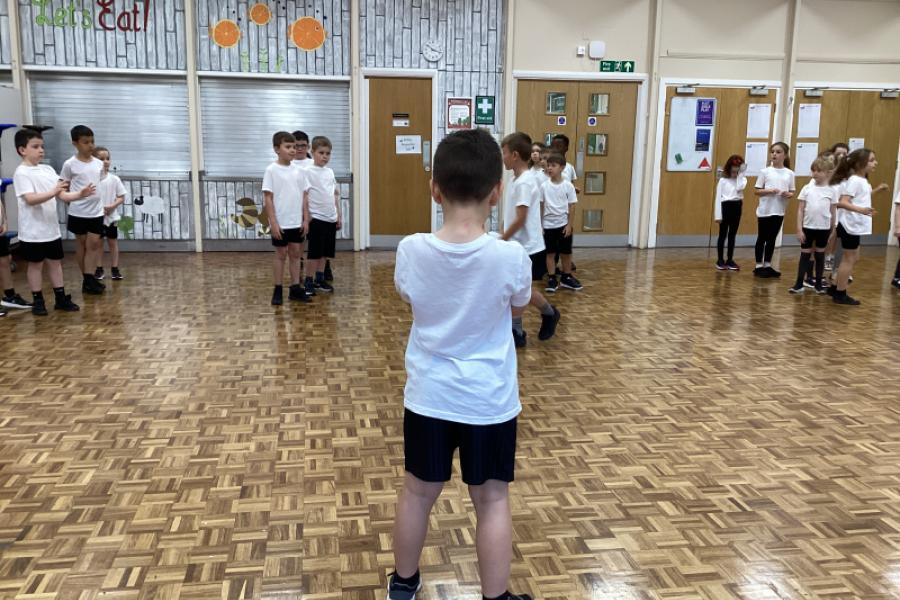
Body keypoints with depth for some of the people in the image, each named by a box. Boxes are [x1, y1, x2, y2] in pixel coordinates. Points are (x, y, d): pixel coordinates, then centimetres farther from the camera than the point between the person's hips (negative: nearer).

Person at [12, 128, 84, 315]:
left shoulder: (48, 169, 7)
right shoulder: (21, 172, -12)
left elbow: (62, 195, 5)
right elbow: (30, 199, -23)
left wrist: (80, 194, -12)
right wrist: (53, 192, -37)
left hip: (52, 228, 6)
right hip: (33, 232, -6)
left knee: (55, 262, 12)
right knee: (35, 265, 5)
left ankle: (61, 298, 21)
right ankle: (37, 301, 15)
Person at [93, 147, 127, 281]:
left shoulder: (114, 179, -3)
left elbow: (121, 198, -1)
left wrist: (111, 206, -16)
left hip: (111, 217, 1)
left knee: (113, 243, 9)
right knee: (98, 243, 9)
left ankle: (115, 269, 16)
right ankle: (99, 269, 18)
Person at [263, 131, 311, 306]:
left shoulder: (299, 170, 6)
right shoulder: (272, 170, -8)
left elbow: (304, 197, 9)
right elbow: (268, 198, -10)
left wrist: (305, 219, 5)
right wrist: (273, 222, -15)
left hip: (297, 222, 5)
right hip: (280, 223, -4)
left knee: (296, 254, 9)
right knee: (281, 254, 4)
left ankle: (295, 288, 17)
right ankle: (278, 290, 13)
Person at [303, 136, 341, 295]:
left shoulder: (330, 172, 11)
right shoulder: (308, 172, -8)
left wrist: (339, 216, 14)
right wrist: (306, 218, -14)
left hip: (331, 218, 6)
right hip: (316, 218, -6)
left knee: (325, 252, 11)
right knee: (314, 252, -2)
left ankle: (320, 280, 21)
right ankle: (309, 282, 5)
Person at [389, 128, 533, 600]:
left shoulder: (411, 250, -14)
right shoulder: (510, 257, -19)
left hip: (428, 397, 2)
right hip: (489, 401, -2)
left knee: (418, 492, 19)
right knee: (492, 500, 13)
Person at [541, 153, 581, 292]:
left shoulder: (568, 186, -5)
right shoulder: (544, 186, -3)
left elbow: (571, 206, -2)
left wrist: (569, 224, -6)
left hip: (563, 224, 0)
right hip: (548, 224, 0)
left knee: (566, 252, 8)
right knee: (550, 253, 5)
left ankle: (566, 277, 22)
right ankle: (552, 279, 13)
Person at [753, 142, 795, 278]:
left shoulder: (789, 173, 4)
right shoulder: (765, 171, -3)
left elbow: (792, 192, 9)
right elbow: (757, 191, -2)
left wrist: (788, 194, -13)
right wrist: (769, 191, -18)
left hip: (779, 212, 3)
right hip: (765, 211, -3)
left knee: (772, 239, 11)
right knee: (762, 239, 4)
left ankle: (767, 266, 20)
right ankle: (759, 266, 11)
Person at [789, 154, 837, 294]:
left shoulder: (831, 191, -1)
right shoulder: (807, 188, -1)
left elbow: (833, 213, 4)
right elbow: (801, 210, 0)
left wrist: (832, 232, 5)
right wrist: (799, 229, -5)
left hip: (824, 228, 0)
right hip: (808, 227, 0)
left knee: (820, 256, 10)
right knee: (805, 255, 5)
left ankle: (819, 284, 19)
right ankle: (799, 284, 8)